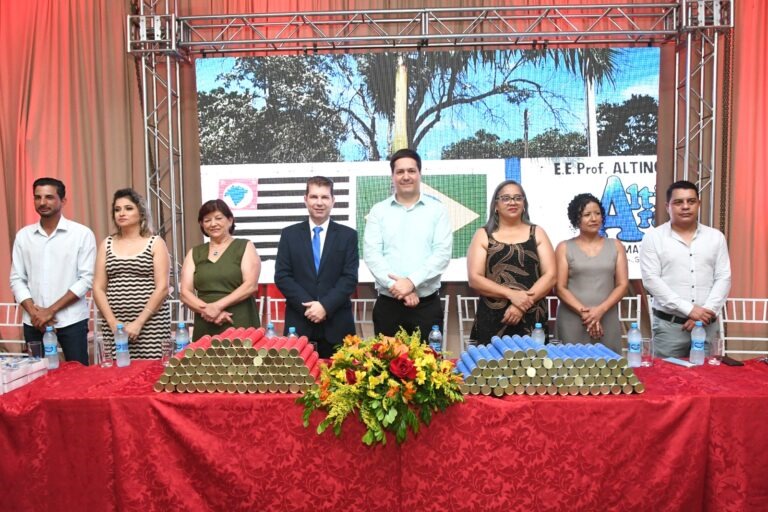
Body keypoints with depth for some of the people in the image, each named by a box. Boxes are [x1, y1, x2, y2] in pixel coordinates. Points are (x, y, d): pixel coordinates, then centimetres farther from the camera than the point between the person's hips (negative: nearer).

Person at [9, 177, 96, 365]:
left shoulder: (82, 234, -3)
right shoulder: (23, 236, 8)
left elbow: (86, 279, -8)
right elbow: (17, 280, 7)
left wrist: (52, 310, -12)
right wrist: (34, 312, -7)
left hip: (71, 321, -3)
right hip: (34, 322, 3)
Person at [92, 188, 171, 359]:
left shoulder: (155, 243, 2)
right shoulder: (107, 244, 11)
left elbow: (162, 288, -6)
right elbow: (98, 288, 8)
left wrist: (139, 322, -12)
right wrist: (113, 322, -5)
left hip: (150, 323, -3)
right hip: (114, 326, 3)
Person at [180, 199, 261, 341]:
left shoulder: (245, 247, 4)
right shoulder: (194, 254, 13)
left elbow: (250, 285, -7)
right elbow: (185, 293, 6)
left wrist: (218, 305, -14)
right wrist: (206, 309, -11)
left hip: (241, 326, -3)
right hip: (205, 329, 3)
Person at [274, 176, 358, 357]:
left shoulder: (348, 235, 5)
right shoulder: (289, 234, 7)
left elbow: (350, 278, -2)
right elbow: (282, 276, 1)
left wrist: (326, 305, -14)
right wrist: (307, 305, -11)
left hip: (337, 324, 0)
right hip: (299, 323, 0)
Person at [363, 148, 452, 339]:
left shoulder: (437, 209, 4)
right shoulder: (378, 211, 7)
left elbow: (443, 253, -5)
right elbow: (371, 254, -3)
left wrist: (412, 282, -16)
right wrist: (397, 286, -14)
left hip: (427, 304, -1)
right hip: (387, 304, 1)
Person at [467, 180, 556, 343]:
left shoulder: (537, 233, 10)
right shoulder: (483, 236, 5)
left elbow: (550, 275, 1)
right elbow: (474, 279, -3)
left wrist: (523, 305, -12)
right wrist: (511, 294, -15)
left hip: (532, 320, 1)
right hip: (492, 322, -1)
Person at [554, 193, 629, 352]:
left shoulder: (615, 246, 11)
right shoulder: (564, 248, 5)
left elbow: (623, 284, 5)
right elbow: (560, 288, -1)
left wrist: (600, 310, -10)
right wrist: (583, 312, -13)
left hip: (607, 321, 2)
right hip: (572, 322, -2)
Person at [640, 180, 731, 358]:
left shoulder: (716, 237, 9)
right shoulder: (653, 237, -1)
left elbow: (723, 278, 4)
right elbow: (651, 280, -9)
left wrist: (706, 312, -9)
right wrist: (688, 309, -14)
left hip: (706, 325, 3)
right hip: (668, 325, -3)